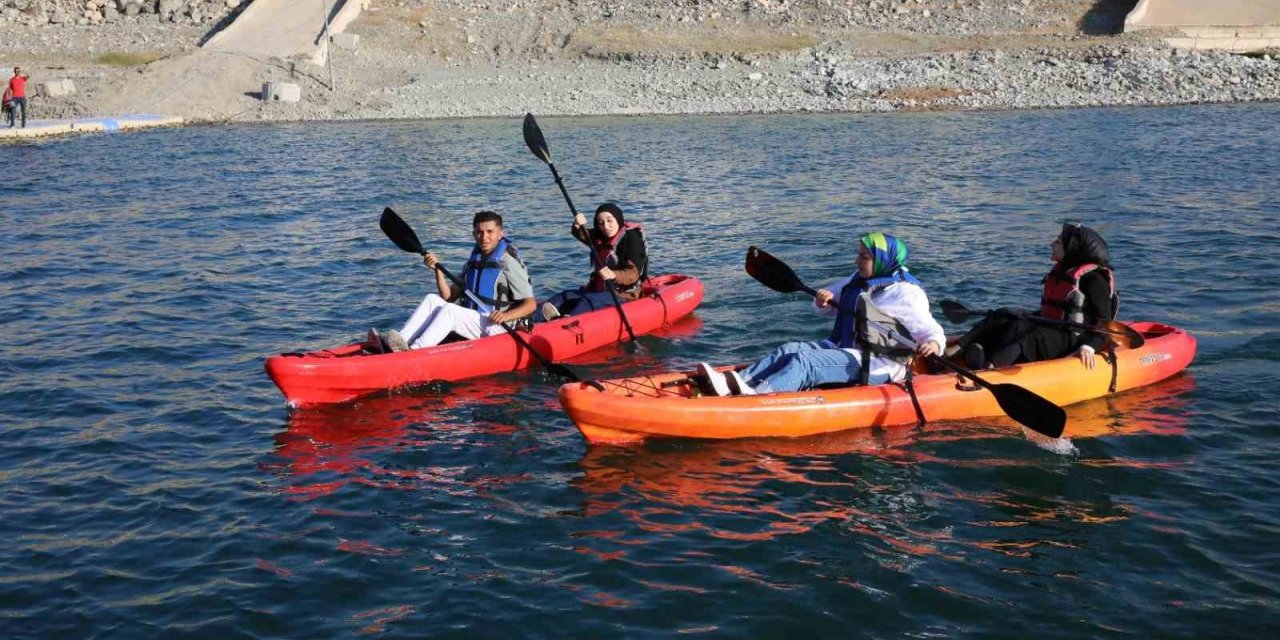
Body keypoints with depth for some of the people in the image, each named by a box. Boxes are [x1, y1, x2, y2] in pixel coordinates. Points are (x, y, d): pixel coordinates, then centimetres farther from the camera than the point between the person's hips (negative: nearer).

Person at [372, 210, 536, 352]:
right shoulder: (473, 261, 15)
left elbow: (530, 304, -12)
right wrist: (438, 269, -3)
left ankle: (413, 351, -42)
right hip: (471, 322, 7)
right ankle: (401, 342, -27)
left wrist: (506, 315, -29)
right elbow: (449, 297, 10)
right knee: (432, 299, -8)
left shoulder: (509, 263, -7)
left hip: (495, 329, -7)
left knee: (449, 310, -27)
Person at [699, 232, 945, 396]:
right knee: (789, 350, -12)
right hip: (843, 350, 8)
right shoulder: (858, 281, 19)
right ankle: (732, 383, -31)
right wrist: (823, 301, 2)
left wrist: (933, 343, -34)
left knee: (804, 361, -28)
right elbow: (827, 308, 26)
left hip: (875, 365, -8)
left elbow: (930, 329, -11)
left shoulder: (905, 292, -7)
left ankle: (757, 394, -50)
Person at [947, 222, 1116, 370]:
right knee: (1004, 317, -9)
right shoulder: (1060, 271, 18)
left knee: (1021, 330, -31)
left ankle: (988, 368, -55)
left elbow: (1103, 326, -14)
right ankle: (954, 350, -30)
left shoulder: (1093, 278, -9)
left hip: (1072, 343, -9)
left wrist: (1088, 347, -29)